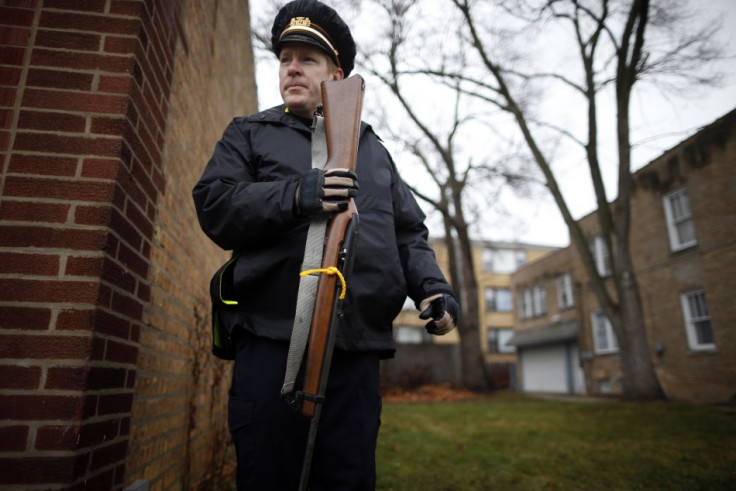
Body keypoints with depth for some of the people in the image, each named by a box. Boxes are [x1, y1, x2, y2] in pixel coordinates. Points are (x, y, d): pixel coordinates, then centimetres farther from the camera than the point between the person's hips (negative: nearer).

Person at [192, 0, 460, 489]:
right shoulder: (250, 134, 16)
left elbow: (409, 233, 18)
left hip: (358, 347, 3)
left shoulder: (373, 149, 23)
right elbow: (214, 206, 1)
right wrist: (294, 196, -14)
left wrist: (433, 286, -1)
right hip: (273, 342, -2)